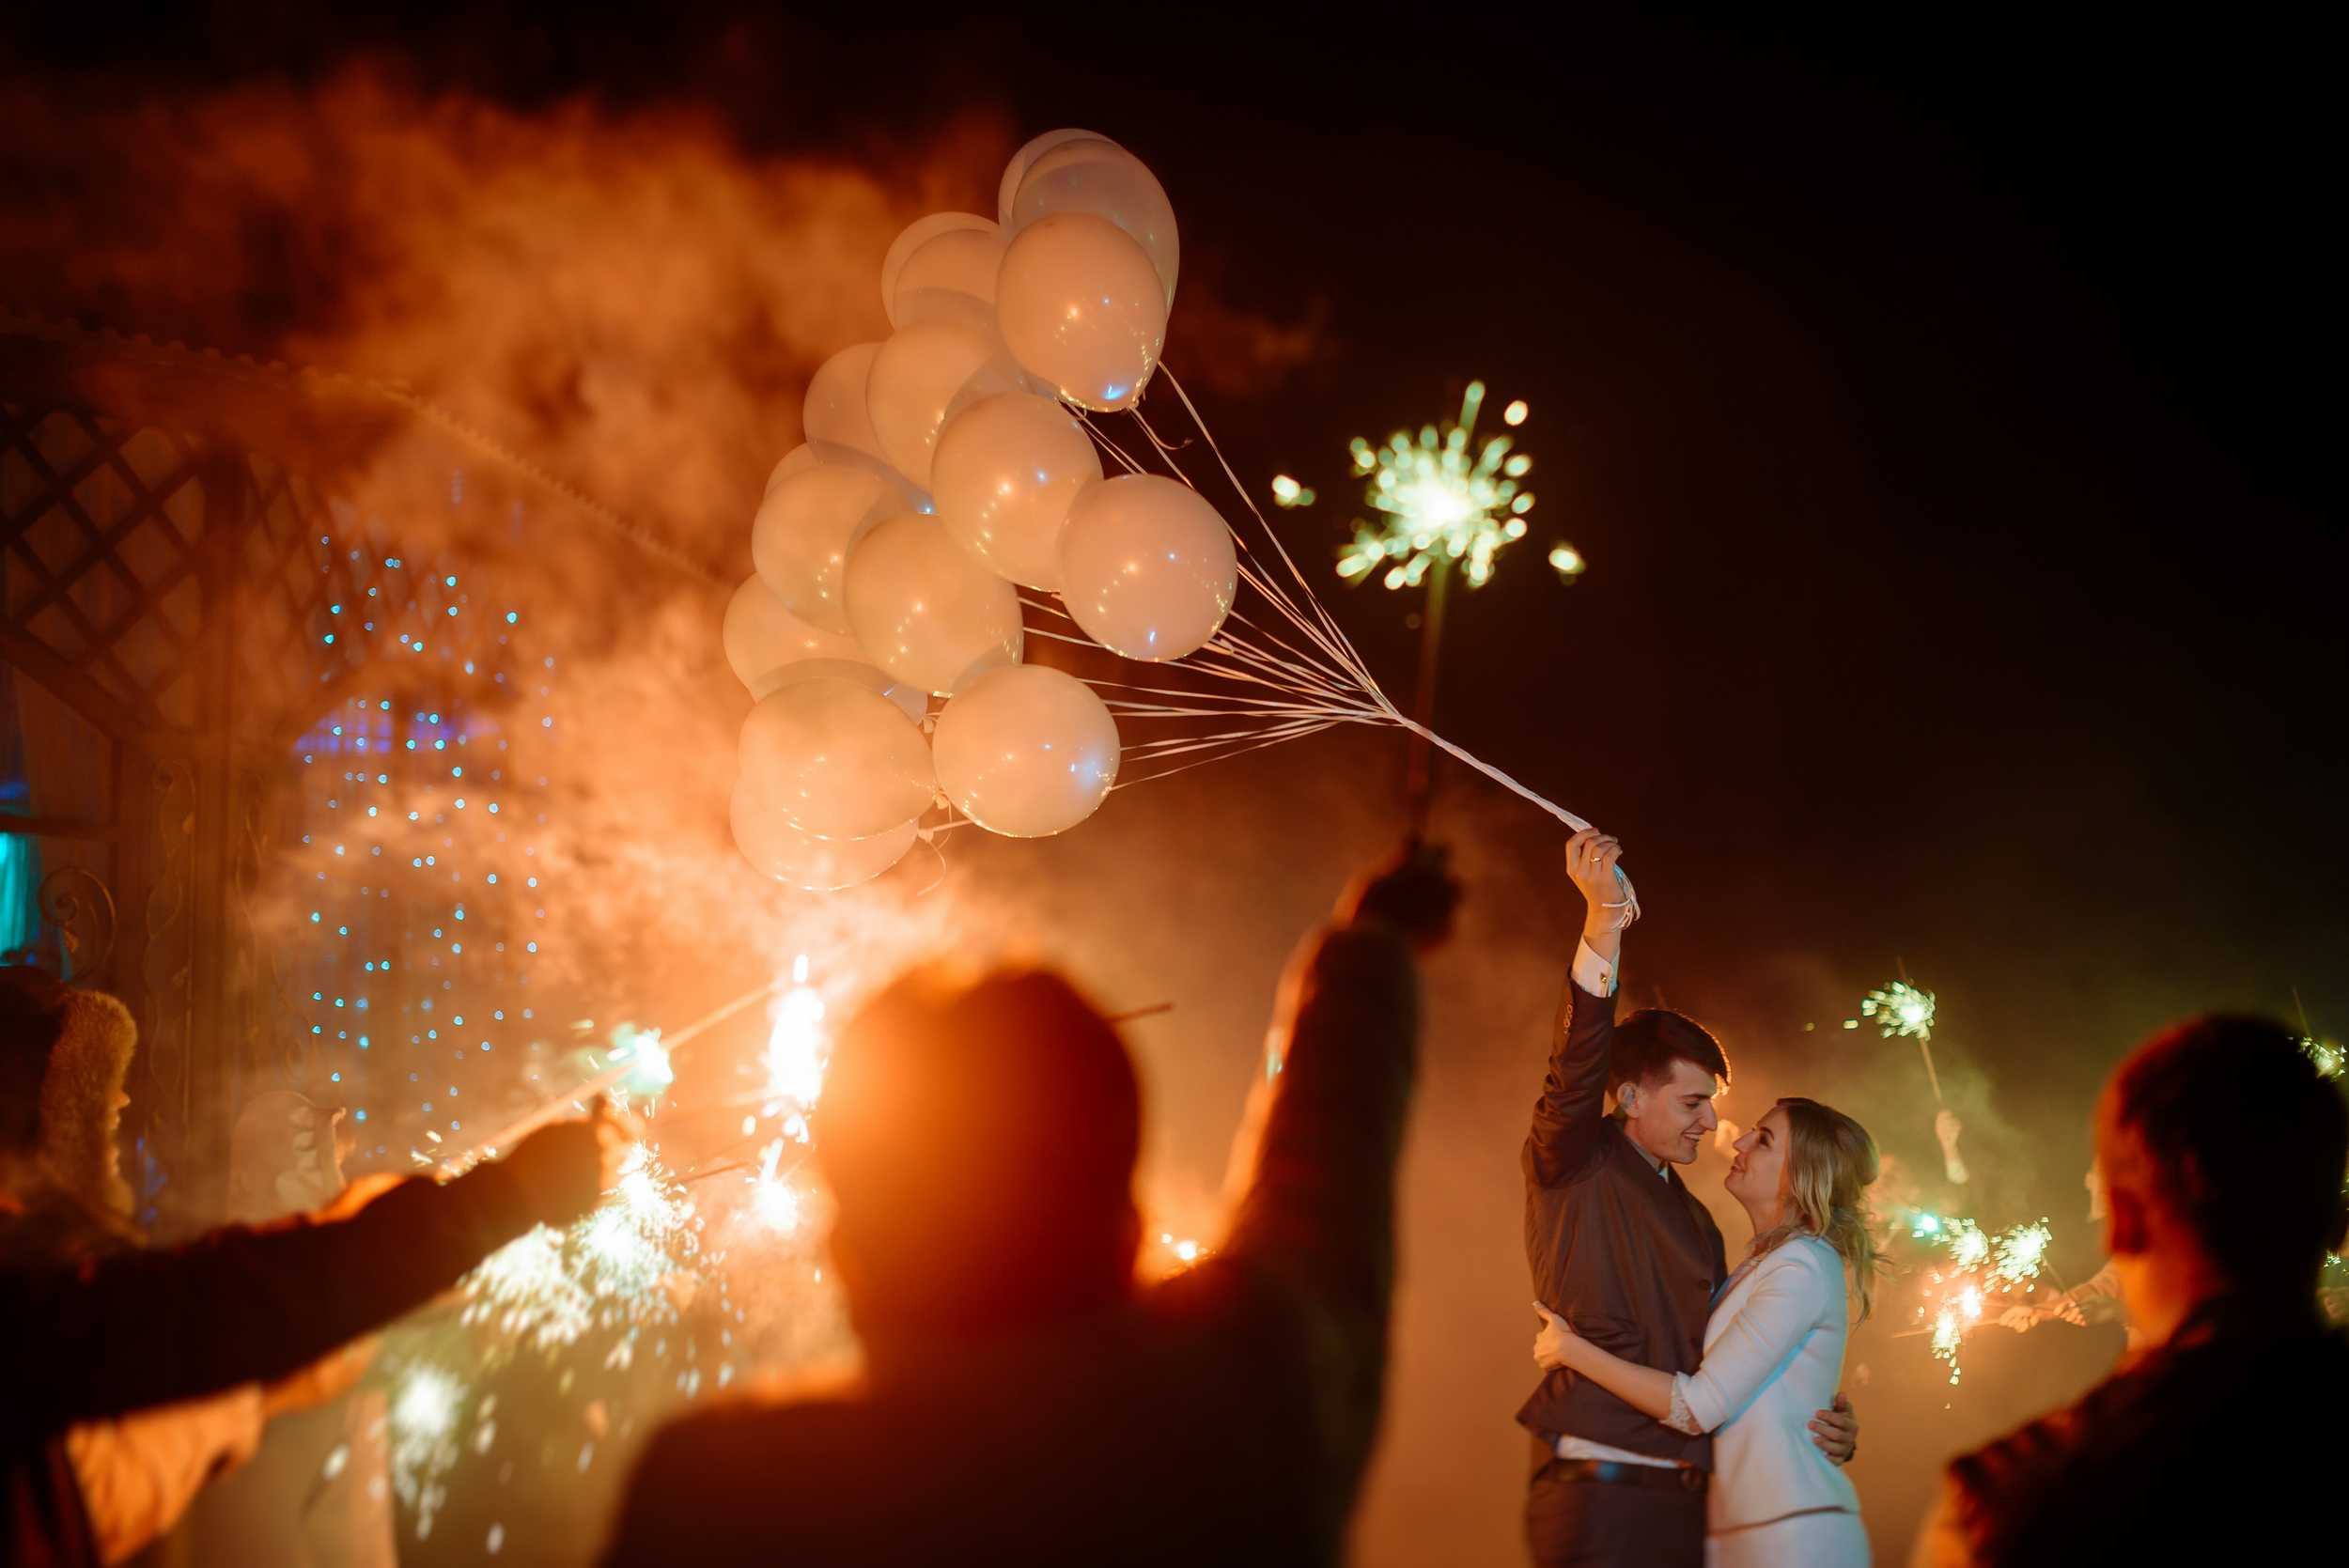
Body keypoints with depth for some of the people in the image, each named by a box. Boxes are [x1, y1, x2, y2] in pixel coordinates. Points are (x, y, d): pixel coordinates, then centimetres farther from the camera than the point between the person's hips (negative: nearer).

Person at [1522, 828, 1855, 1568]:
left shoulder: (1696, 1222, 21)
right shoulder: (1570, 1167, -1)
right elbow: (1575, 1071, -20)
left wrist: (1820, 1422, 4)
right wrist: (1602, 925, -33)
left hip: (1684, 1505, 7)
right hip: (1598, 1498, -7)